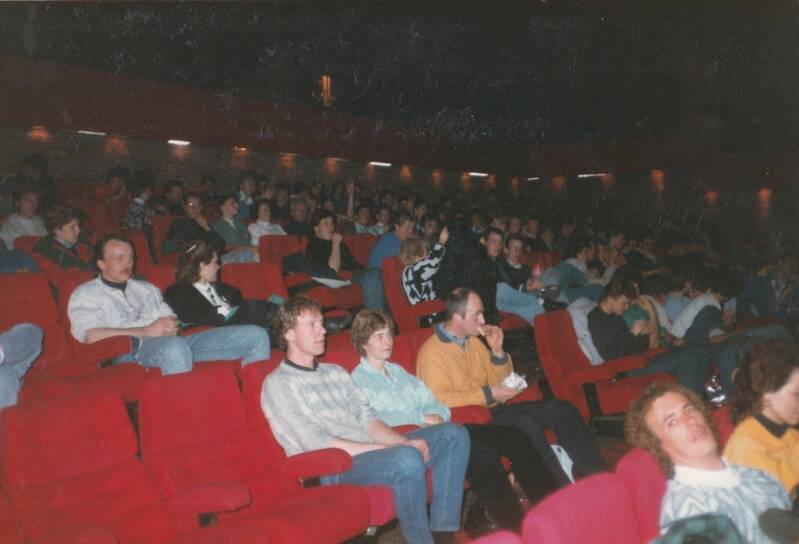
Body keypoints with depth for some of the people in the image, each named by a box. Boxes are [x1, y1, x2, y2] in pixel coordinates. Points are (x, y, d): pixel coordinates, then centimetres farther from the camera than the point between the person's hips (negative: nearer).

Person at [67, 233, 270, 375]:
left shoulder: (147, 288, 33)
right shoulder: (85, 294, 14)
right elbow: (90, 335, -5)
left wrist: (171, 325, 1)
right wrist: (147, 331, -9)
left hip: (174, 341, 6)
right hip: (132, 350, -6)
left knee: (256, 335, -12)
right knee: (175, 347, -45)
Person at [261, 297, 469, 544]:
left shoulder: (336, 372, 21)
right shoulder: (278, 384, -2)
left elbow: (368, 420, 13)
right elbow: (318, 444, -12)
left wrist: (405, 442, -8)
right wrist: (394, 448, -15)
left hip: (372, 450, 8)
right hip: (334, 468, -8)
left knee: (454, 434, -4)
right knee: (407, 459, -35)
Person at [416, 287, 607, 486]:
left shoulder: (473, 341, 15)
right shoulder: (432, 351, -11)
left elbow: (499, 381, 21)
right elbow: (439, 400, -21)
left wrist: (497, 351, 2)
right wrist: (487, 394, -19)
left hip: (491, 408, 9)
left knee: (564, 409, -5)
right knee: (526, 422, -33)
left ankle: (594, 475, -6)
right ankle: (562, 486, -22)